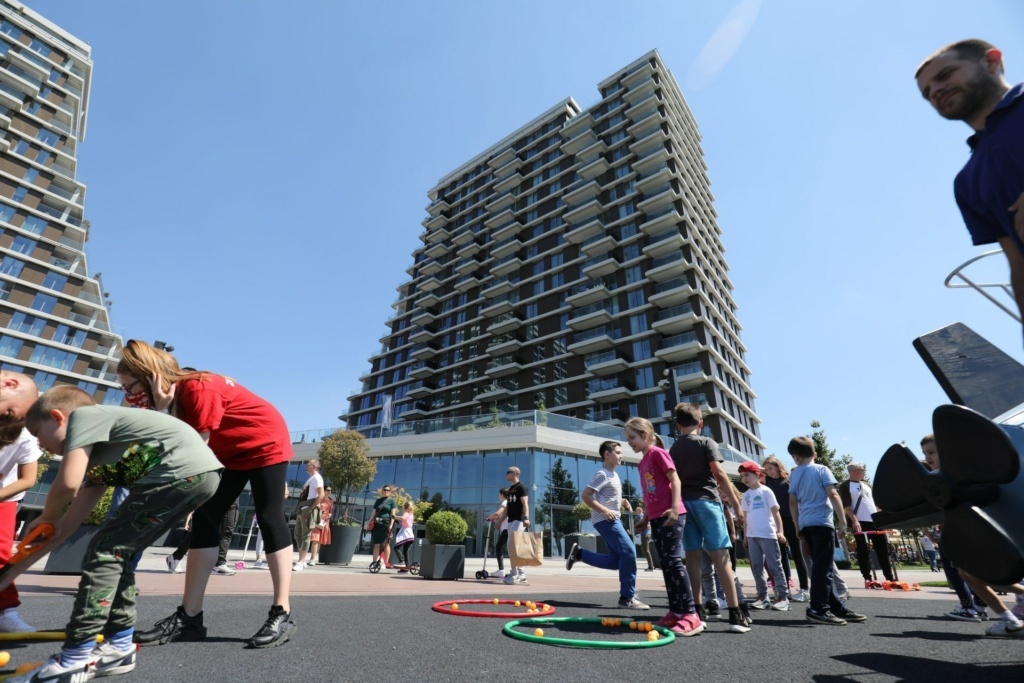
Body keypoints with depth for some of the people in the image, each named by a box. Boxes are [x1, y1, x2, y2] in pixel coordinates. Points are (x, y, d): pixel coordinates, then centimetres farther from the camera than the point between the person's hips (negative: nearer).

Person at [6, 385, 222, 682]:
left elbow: (67, 483, -4)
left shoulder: (83, 415, 7)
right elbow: (72, 520, 30)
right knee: (115, 552, 21)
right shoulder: (97, 453, 32)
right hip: (202, 473, 9)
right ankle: (119, 646, 28)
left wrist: (45, 518, 17)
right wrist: (15, 568, 33)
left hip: (184, 469, -9)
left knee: (105, 551, 3)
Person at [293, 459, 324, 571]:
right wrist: (300, 508, 14)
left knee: (305, 535, -7)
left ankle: (301, 562, -3)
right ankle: (301, 561, 21)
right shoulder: (311, 478, 22)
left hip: (309, 509, -11)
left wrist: (310, 509, -21)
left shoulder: (316, 478, -9)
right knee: (298, 534, 14)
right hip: (302, 509, 11)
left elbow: (321, 495, -19)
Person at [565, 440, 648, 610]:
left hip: (613, 519, 10)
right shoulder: (603, 474, -13)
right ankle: (627, 598, -3)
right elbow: (585, 495, -19)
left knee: (616, 560, 8)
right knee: (629, 552, -14)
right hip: (605, 520, -10)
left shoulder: (614, 475, 16)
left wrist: (621, 501, 8)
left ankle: (579, 553, 16)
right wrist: (604, 511, -24)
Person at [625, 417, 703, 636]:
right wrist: (645, 518, 22)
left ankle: (691, 614, -3)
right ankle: (676, 611, 17)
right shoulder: (642, 463, 16)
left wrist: (675, 507, -24)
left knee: (673, 560, -9)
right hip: (656, 518, 9)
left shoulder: (658, 453, -7)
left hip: (670, 516, -9)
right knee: (666, 564, 10)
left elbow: (675, 480, -14)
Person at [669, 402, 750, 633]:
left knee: (693, 556, 6)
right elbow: (719, 473, -9)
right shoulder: (706, 442, 0)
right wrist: (736, 504, -5)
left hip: (684, 503, 4)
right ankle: (735, 613, -3)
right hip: (706, 501, -4)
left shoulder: (673, 449, 12)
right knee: (720, 556, -3)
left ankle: (697, 610, 10)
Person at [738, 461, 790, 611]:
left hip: (768, 534, -5)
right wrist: (745, 535, 13)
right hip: (752, 535, 5)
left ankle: (783, 596, 8)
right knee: (756, 567, 7)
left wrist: (780, 531, -12)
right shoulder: (746, 495, 11)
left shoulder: (765, 491, -3)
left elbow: (775, 511, -4)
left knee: (774, 566, 0)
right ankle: (762, 596, 15)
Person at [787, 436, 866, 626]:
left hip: (806, 524, 5)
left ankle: (836, 608, 20)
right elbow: (832, 494, -11)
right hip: (822, 522, -5)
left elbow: (793, 502, 10)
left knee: (820, 566, 12)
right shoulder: (821, 469, -1)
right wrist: (843, 519, -6)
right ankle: (817, 609, -7)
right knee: (823, 567, -5)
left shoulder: (794, 474, 11)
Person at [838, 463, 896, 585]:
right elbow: (846, 505, -11)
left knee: (883, 549, 8)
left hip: (875, 521, 6)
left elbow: (876, 502, 22)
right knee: (863, 551, -3)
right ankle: (867, 578, 1)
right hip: (859, 522, -6)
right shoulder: (845, 486, -4)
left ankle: (890, 578, 18)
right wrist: (854, 520, -20)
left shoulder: (866, 485, 18)